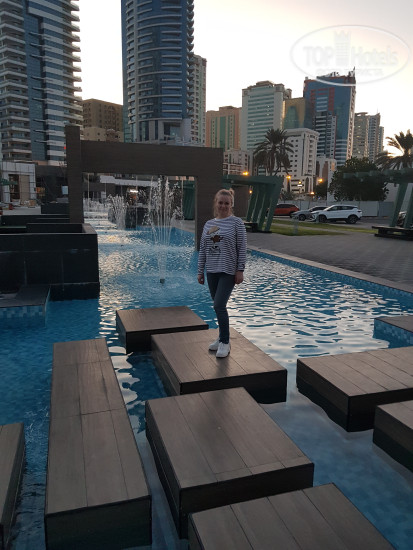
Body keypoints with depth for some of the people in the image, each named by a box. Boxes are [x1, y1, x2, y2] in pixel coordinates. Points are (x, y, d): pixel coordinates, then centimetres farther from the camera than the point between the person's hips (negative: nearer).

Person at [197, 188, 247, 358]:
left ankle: (225, 342, 3)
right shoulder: (208, 224, 9)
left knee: (219, 306, -12)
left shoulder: (236, 223, -5)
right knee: (219, 306, 12)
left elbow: (242, 248, -7)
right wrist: (200, 271, 10)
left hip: (228, 271, -5)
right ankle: (222, 338, 27)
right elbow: (202, 250, 12)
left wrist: (240, 270, -12)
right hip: (212, 271, 5)